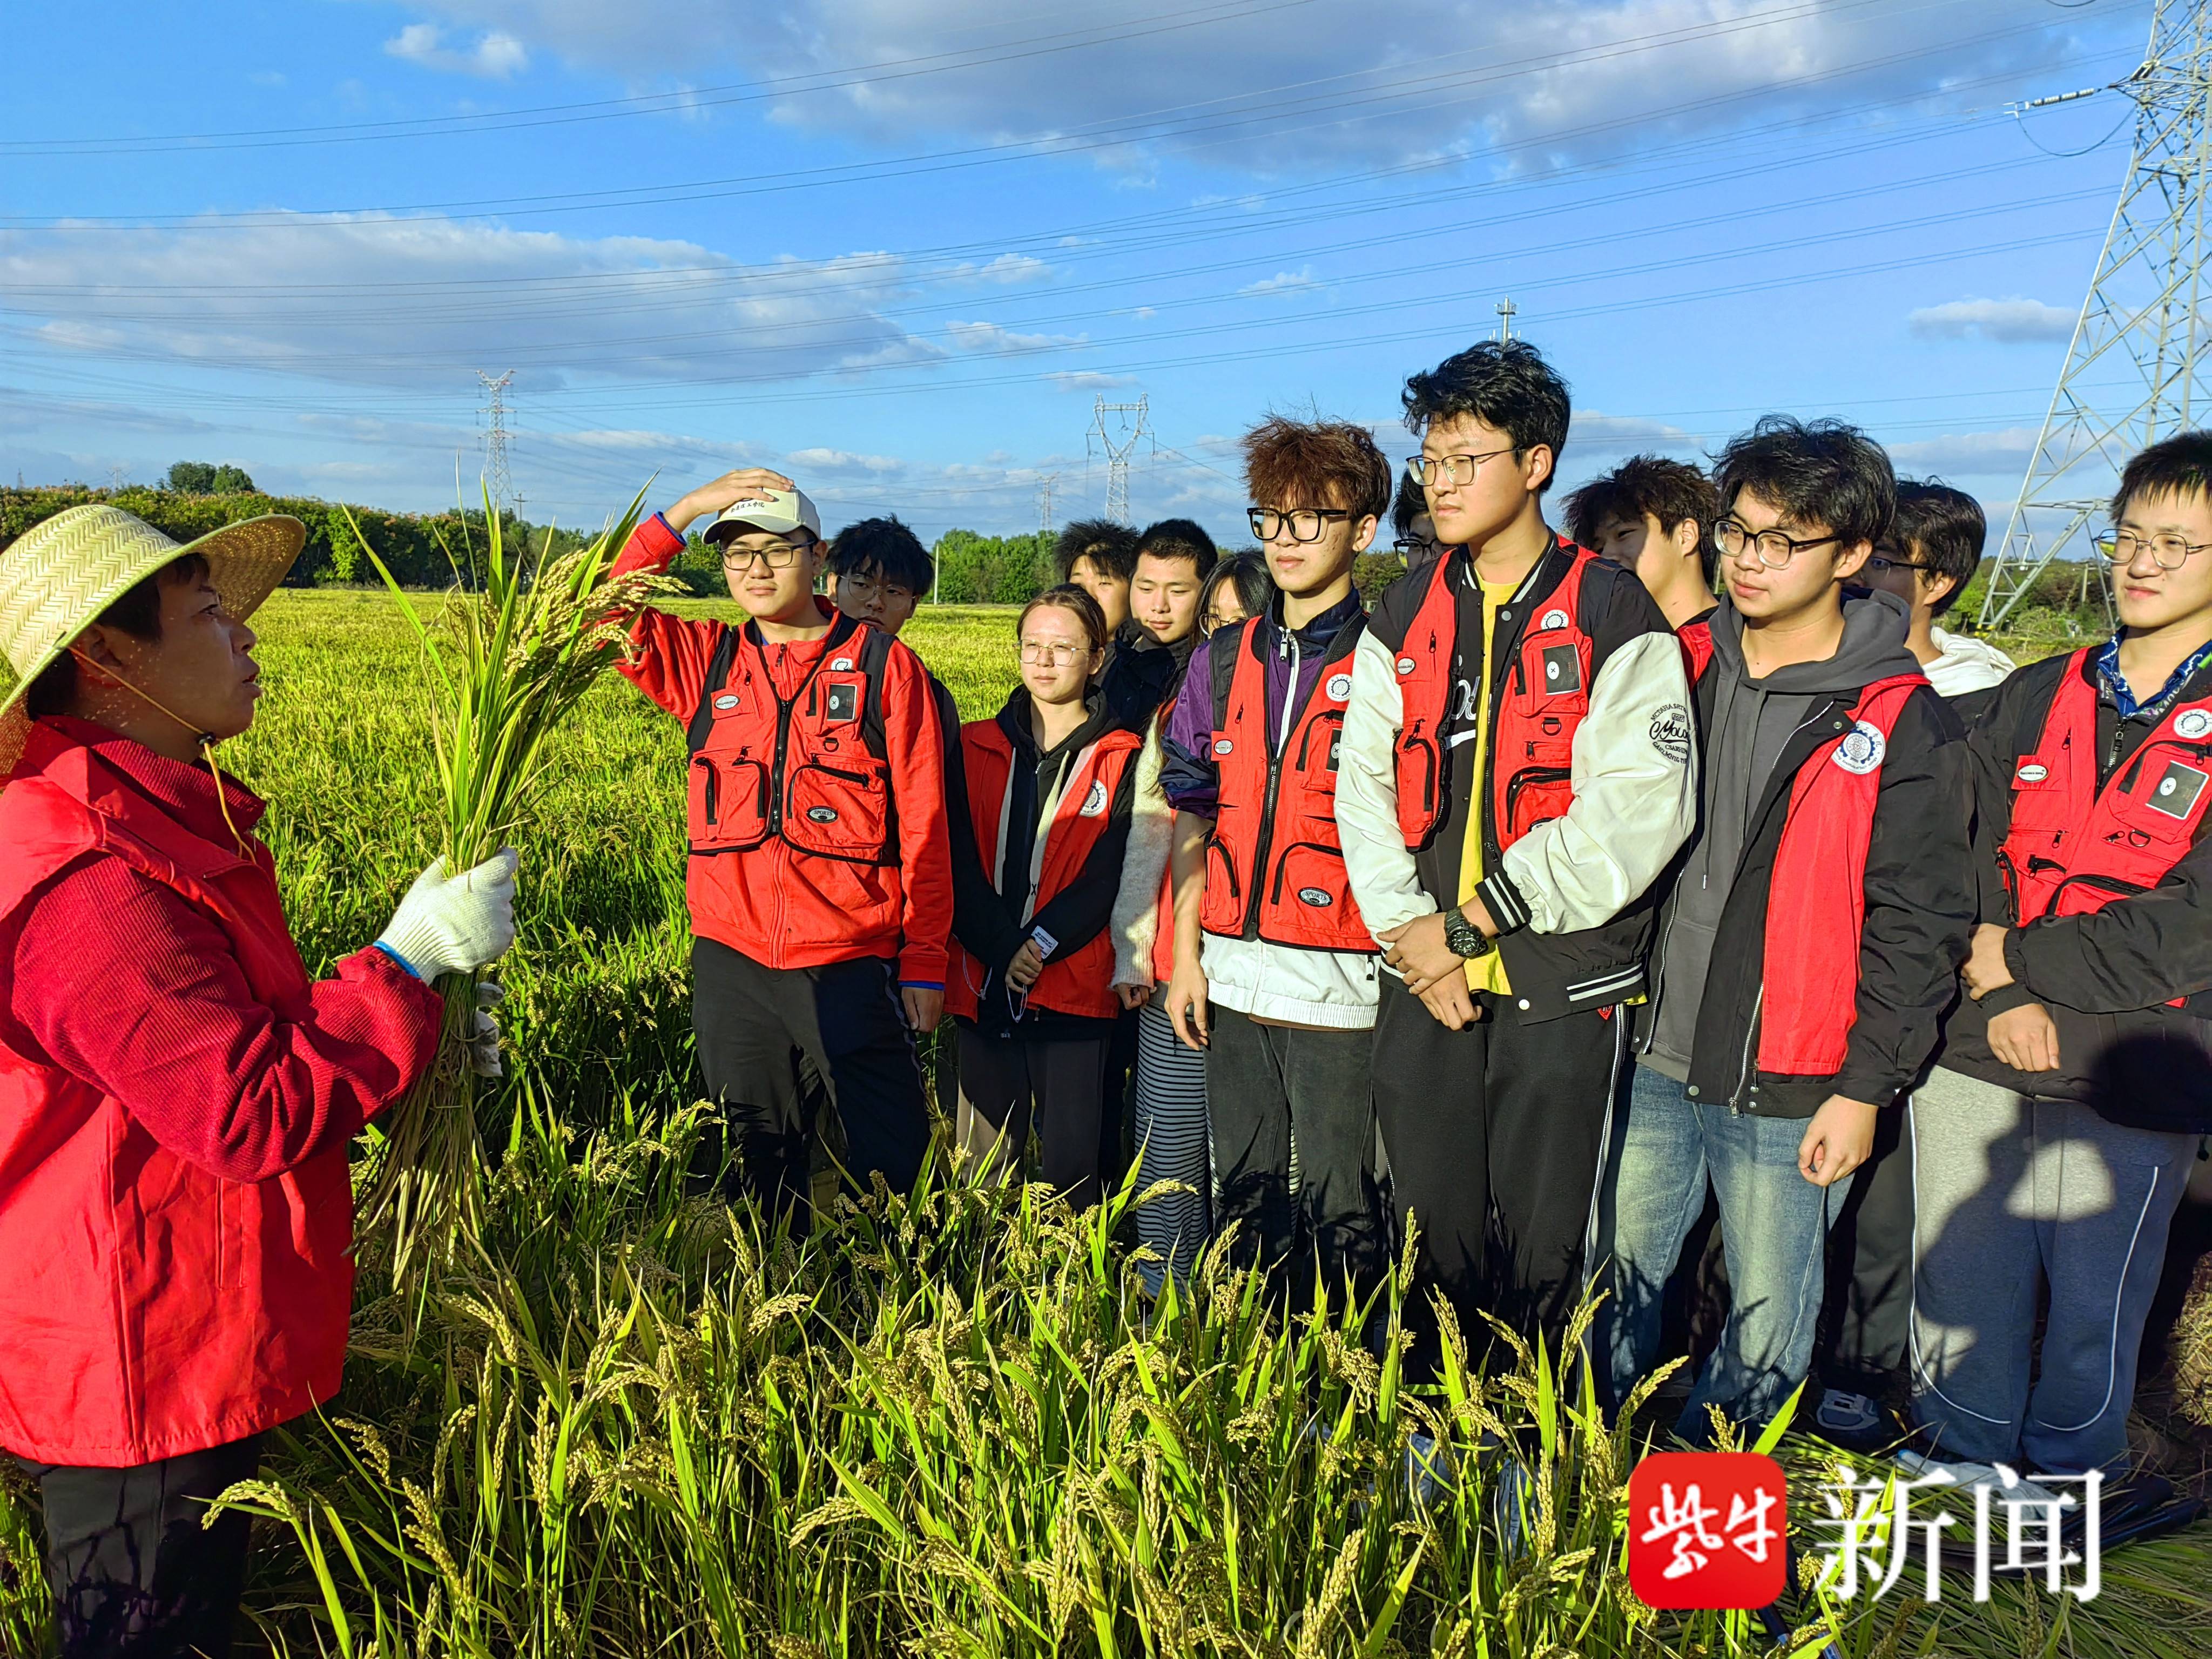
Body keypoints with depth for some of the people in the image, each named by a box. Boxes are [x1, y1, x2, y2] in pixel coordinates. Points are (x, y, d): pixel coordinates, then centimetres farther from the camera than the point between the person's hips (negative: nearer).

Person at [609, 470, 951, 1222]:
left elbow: (924, 823, -2)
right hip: (731, 961, 3)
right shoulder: (706, 662, 9)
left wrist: (924, 960, -4)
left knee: (893, 1159, 0)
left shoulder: (884, 665, -1)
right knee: (755, 1159, 16)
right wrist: (683, 511, -5)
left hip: (851, 965, -3)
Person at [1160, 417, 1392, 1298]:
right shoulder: (1224, 660, 11)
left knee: (1338, 1213, 3)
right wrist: (1185, 953, 8)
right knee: (1243, 1200, 16)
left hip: (1341, 984, -5)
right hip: (1232, 980, 5)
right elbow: (1195, 818, 13)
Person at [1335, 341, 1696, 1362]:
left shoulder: (1614, 617, -4)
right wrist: (1408, 929, -7)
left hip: (1561, 988, -4)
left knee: (1542, 1253, 5)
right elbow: (1365, 782, 7)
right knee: (1432, 1235, 13)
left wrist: (1473, 920, -13)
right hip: (1423, 981, 4)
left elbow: (1637, 812, -13)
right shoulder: (1405, 616, 11)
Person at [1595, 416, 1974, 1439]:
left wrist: (1865, 1087, -9)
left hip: (1788, 1089, -4)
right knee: (1618, 1287, 16)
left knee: (1767, 1325, 11)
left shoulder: (1903, 723, -8)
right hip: (1653, 1061, 4)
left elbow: (1916, 924, -8)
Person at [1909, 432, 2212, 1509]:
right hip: (1973, 1059, 3)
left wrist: (2019, 958, -9)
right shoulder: (2035, 699, 10)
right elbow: (1962, 857, 2)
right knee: (1957, 1298, 12)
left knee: (2094, 1311, 10)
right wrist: (2003, 1001, -12)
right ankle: (1961, 1490, 33)